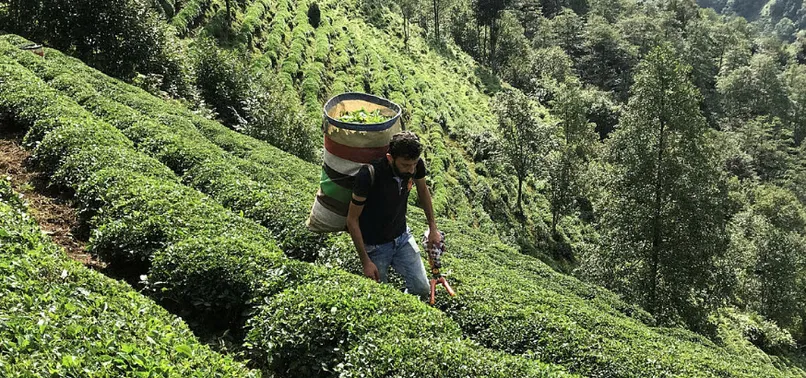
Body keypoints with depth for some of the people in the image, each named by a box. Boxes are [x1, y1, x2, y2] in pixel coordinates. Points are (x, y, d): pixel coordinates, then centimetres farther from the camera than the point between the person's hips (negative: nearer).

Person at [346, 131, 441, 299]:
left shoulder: (416, 165, -17)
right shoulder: (369, 176, -32)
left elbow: (422, 190, 8)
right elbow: (352, 220, -20)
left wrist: (432, 227, 12)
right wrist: (365, 261, -17)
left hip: (402, 236, 4)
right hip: (375, 246, -4)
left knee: (422, 289, 1)